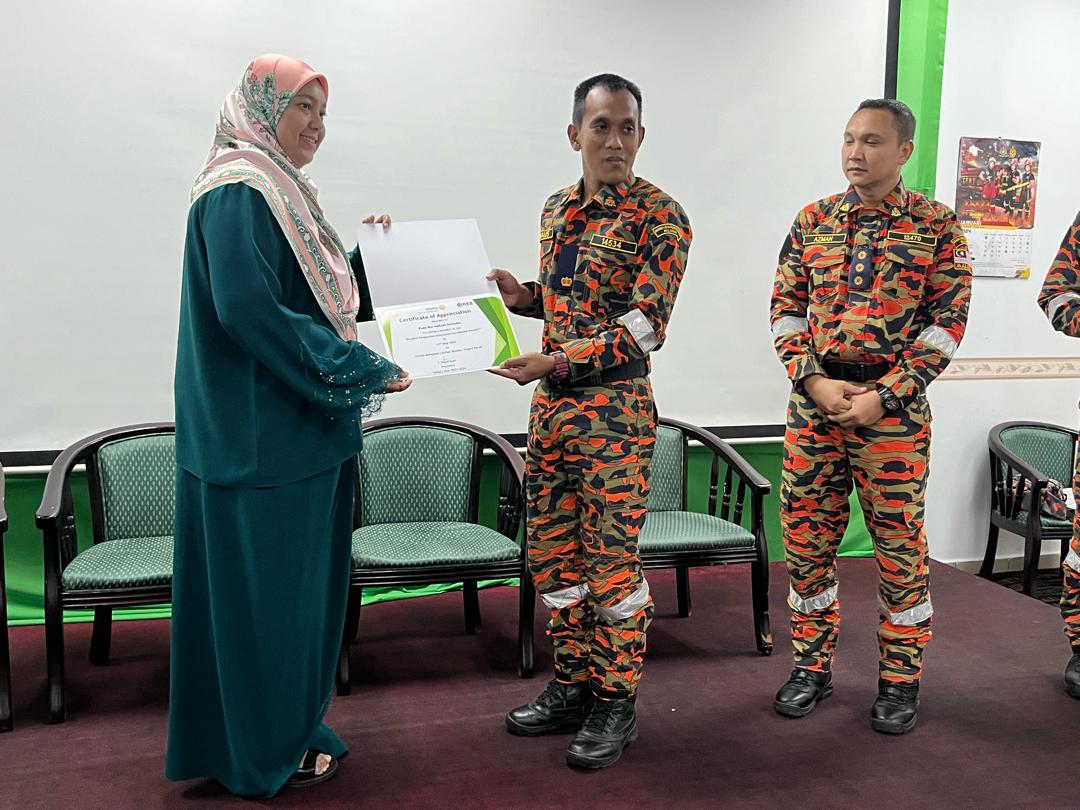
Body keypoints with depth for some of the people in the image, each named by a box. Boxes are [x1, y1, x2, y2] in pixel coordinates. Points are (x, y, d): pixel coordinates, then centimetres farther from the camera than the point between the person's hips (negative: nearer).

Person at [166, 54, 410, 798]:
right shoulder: (239, 194, -15)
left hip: (301, 429, 10)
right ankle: (263, 751, 18)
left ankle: (290, 728, 31)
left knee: (297, 582, 16)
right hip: (261, 435, -10)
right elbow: (249, 311, -26)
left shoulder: (283, 194, 15)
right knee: (263, 586, 2)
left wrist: (365, 258, 8)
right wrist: (365, 370, -22)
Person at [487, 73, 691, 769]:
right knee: (552, 551, 12)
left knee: (612, 560, 1)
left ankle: (617, 701, 17)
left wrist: (552, 360, -25)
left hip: (615, 407, -7)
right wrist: (519, 294, 1)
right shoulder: (558, 209, 11)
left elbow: (643, 328, -18)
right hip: (550, 402, 7)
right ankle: (574, 683, 28)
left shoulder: (660, 216, -10)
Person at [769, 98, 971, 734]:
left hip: (894, 410, -3)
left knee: (900, 545, 5)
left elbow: (948, 321, -5)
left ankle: (901, 680, 22)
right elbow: (785, 308, 7)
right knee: (806, 538, 8)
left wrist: (883, 395, -14)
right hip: (814, 403, 3)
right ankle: (813, 667, 25)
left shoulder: (937, 226, -1)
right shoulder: (813, 221, 8)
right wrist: (814, 380, -9)